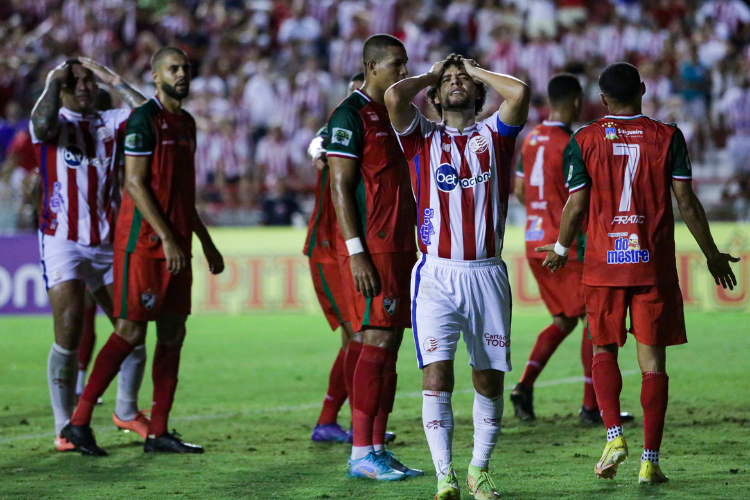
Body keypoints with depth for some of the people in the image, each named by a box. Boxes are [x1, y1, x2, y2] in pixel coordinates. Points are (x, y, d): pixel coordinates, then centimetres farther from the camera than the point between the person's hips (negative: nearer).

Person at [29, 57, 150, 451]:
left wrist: (113, 80, -4)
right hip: (63, 242, -5)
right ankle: (64, 428, -4)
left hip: (108, 244, 5)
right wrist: (52, 82, -16)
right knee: (69, 337, -13)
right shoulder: (52, 123, -2)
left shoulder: (109, 123, 10)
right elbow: (42, 122, -27)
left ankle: (126, 411, 28)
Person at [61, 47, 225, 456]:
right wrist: (166, 239, -19)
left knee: (173, 334, 6)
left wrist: (206, 242, 23)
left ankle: (158, 432, 9)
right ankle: (79, 422, -5)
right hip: (143, 244, -8)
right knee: (131, 331, -10)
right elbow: (134, 184, -15)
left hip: (176, 247, 8)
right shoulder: (144, 120, -10)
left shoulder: (186, 123, 16)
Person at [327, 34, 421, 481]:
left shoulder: (395, 115, 19)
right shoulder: (351, 116, -9)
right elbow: (340, 186, -13)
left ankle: (378, 448, 10)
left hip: (399, 246, 9)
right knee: (377, 341, -11)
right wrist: (357, 254, -19)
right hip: (371, 249, -9)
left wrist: (418, 246, 19)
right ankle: (362, 454, -9)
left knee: (391, 344, 7)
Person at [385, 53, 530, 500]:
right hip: (437, 274, -1)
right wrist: (429, 76, 10)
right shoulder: (423, 137, 9)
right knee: (436, 375, -12)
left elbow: (520, 92, -9)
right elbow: (395, 96, -9)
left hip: (488, 274, 1)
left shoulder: (494, 134, 9)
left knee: (490, 378, 6)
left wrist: (476, 70, 7)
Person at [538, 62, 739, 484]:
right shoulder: (667, 136, 0)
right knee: (653, 359, 3)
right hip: (655, 265, 0)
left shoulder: (584, 140, 0)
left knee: (604, 350, 16)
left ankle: (614, 435, -3)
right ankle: (650, 460, 0)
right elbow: (687, 202, -2)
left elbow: (576, 205, 0)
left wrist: (561, 250, 18)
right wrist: (713, 255, 9)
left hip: (603, 264, 0)